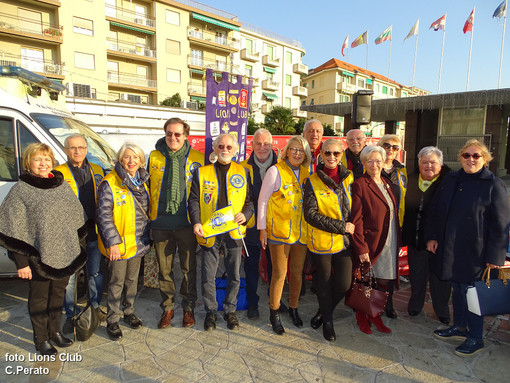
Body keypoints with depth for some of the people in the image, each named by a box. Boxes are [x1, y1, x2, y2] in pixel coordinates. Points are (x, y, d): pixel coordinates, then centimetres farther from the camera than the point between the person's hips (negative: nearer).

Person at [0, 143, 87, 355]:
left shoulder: (62, 186, 4)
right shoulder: (21, 191, -10)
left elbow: (77, 219, 11)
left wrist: (79, 248, 10)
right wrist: (21, 262, -13)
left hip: (65, 254, 4)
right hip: (38, 257, -4)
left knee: (58, 294, 19)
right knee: (39, 298, 12)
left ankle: (55, 331, 39)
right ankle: (41, 340, 31)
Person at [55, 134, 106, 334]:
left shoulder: (97, 171, 10)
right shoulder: (58, 173, -1)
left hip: (94, 231, 3)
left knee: (96, 273, 14)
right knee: (69, 277, 6)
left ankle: (95, 307, 33)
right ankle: (70, 315, 23)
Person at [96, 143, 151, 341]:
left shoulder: (142, 181, 7)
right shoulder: (109, 183, -14)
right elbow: (103, 215, -15)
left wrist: (146, 237, 13)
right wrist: (112, 242, -19)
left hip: (138, 242, 6)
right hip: (118, 244, -6)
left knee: (132, 280, 19)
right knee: (117, 283, 6)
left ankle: (129, 312, 37)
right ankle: (112, 321, 23)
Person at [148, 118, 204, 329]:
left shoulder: (197, 159, 1)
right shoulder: (154, 157, 6)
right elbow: (148, 187, 12)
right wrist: (149, 215, 9)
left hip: (187, 224, -1)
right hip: (160, 223, 2)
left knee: (189, 268, 8)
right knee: (164, 268, 12)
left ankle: (188, 307, 27)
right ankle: (167, 307, 30)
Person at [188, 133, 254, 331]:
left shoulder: (243, 172, 8)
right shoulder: (201, 172, 5)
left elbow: (250, 200, 8)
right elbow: (193, 200, 2)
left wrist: (245, 215, -12)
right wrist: (196, 222, -13)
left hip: (234, 231, 1)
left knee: (234, 275, 10)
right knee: (208, 276, 7)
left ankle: (230, 310, 30)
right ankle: (210, 312, 28)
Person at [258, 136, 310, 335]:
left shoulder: (306, 172, 7)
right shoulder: (276, 171, -7)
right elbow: (263, 200, -5)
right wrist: (262, 228, -7)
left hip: (301, 232, 5)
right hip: (279, 231, -4)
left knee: (298, 272, 14)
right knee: (279, 273, 1)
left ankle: (293, 307, 35)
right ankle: (274, 313, 21)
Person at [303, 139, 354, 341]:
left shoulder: (349, 178, 6)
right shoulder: (313, 181, -5)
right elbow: (310, 214, -12)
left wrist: (352, 228, 0)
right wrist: (340, 226, -16)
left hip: (345, 240, 3)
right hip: (322, 240, -3)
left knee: (344, 284, 3)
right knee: (324, 282, 10)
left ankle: (324, 311, 33)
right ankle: (327, 321, 34)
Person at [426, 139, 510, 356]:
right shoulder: (450, 180, 6)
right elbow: (436, 211, 12)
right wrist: (432, 237, 5)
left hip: (474, 252, -5)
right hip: (449, 248, 5)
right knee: (457, 288, 17)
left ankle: (475, 338, 22)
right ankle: (459, 327, 35)